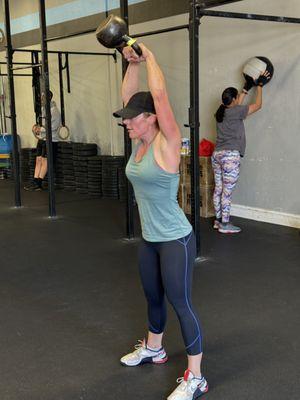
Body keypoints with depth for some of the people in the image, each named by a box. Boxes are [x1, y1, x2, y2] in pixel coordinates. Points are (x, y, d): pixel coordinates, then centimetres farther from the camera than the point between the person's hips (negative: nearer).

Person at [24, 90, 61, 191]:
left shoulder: (54, 110, -13)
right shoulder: (43, 109, 13)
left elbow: (53, 127, -20)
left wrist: (40, 129, -13)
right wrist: (37, 126, 3)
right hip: (41, 138, 8)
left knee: (45, 161, -5)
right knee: (38, 160, 5)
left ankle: (38, 184, -2)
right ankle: (35, 182, 6)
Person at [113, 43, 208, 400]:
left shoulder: (166, 143, -17)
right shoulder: (139, 142, 3)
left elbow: (159, 95, -24)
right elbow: (128, 95, 6)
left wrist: (149, 57, -12)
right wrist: (132, 63, 0)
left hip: (175, 240, -8)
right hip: (148, 238, 8)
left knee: (181, 303, 0)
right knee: (153, 297, 23)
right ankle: (153, 349, 46)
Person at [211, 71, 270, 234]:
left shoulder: (221, 112, 12)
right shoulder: (236, 112, -8)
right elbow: (257, 105, 1)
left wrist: (246, 88, 34)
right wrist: (259, 86, 13)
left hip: (217, 154, 8)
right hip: (230, 156, -8)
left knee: (218, 189, 11)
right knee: (227, 192, -4)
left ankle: (218, 220, 19)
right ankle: (225, 225, 1)